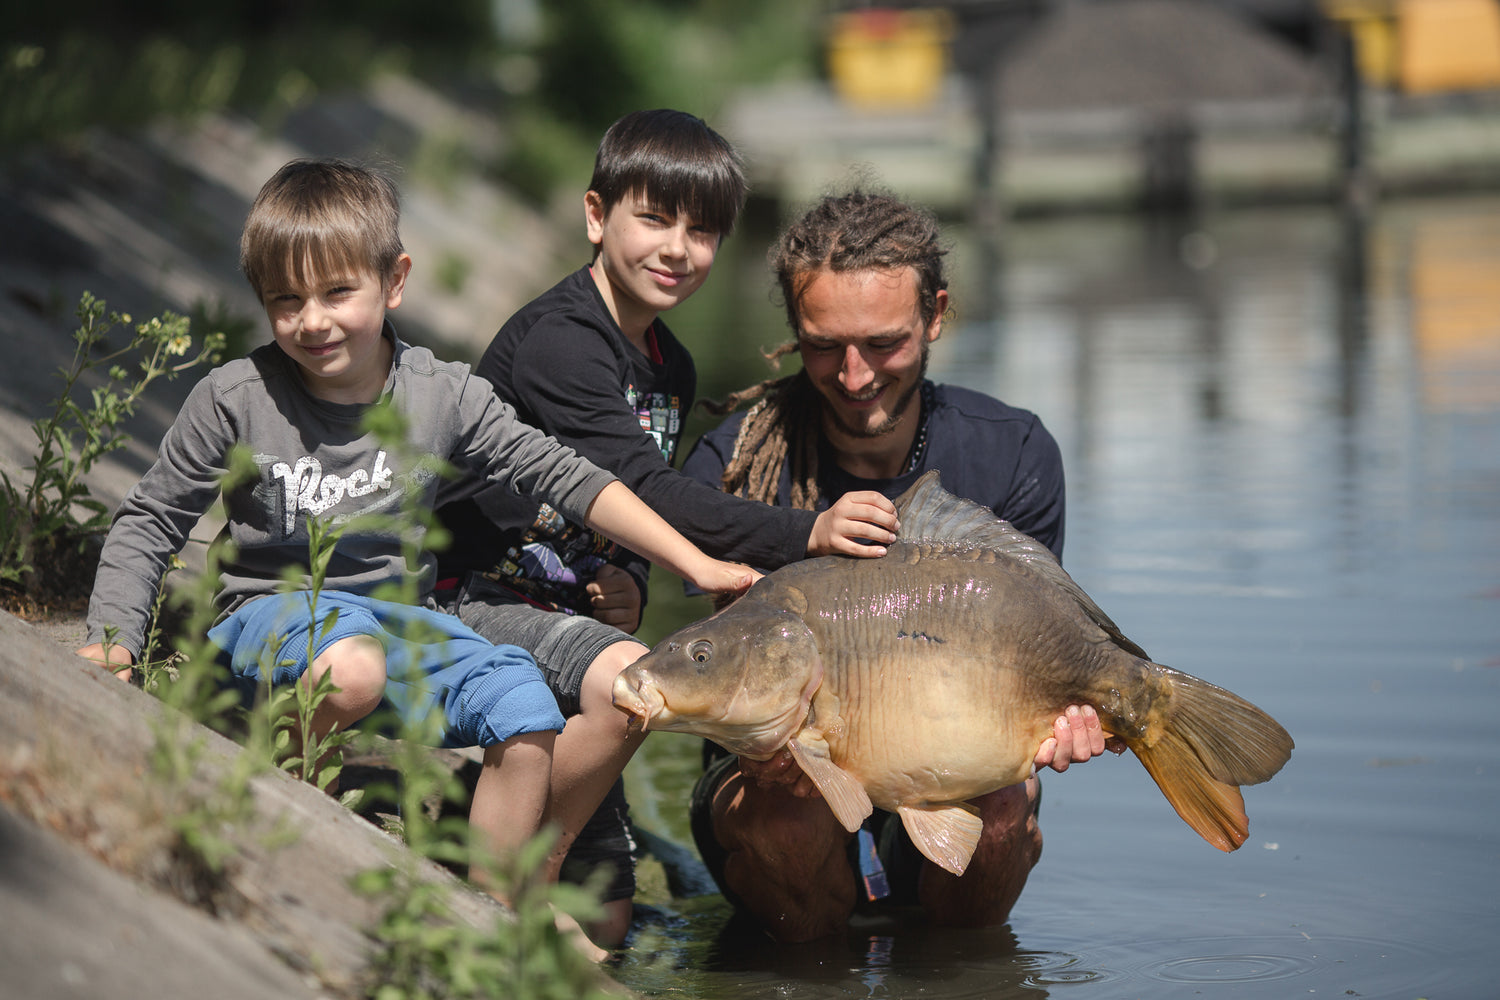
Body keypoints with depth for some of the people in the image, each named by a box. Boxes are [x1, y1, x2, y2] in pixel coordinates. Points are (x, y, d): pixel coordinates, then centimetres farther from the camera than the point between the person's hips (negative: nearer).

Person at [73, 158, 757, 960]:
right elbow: (149, 522, 2)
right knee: (352, 667, -38)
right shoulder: (235, 399, -6)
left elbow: (565, 477, -1)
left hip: (398, 619, 4)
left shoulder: (444, 396, -2)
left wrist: (696, 564, -4)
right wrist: (110, 643, -10)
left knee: (527, 710, -19)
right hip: (268, 613, -4)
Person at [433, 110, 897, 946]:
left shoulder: (671, 368, 10)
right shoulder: (556, 339, -18)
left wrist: (631, 585, -8)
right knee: (625, 678, -39)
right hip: (474, 603, -8)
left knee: (602, 923, 3)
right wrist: (805, 534, -38)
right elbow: (645, 489, -28)